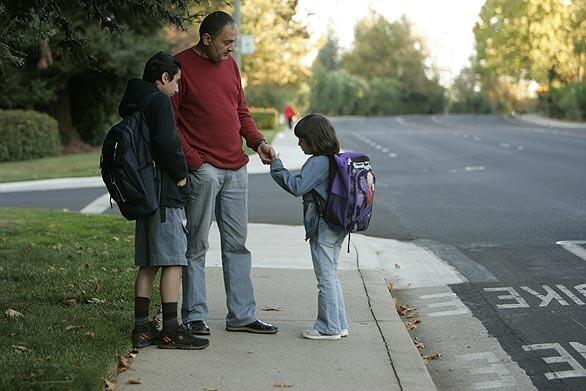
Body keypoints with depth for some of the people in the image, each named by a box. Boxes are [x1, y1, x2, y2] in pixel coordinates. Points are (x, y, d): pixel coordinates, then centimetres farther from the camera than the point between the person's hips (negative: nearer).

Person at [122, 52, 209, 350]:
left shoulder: (133, 104, 16)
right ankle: (171, 330, -5)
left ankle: (142, 328, 14)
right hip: (165, 194, -9)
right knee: (173, 262, -6)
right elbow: (165, 142, -25)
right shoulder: (160, 101, -10)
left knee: (147, 264, 11)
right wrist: (180, 174, -12)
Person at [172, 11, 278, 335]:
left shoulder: (229, 64, 14)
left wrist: (258, 142, 4)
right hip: (203, 170, -7)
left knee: (237, 244, 9)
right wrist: (193, 161, -14)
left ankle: (241, 315, 16)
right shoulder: (181, 65, -7)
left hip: (235, 169, 7)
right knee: (197, 245, 0)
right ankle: (194, 316, 9)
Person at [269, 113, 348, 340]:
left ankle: (328, 328, 4)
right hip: (337, 226, 10)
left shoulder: (317, 162, -17)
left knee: (325, 277, -2)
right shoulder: (334, 159, 12)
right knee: (331, 276, 17)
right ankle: (339, 325, 22)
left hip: (323, 227, -10)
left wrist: (276, 168, -15)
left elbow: (297, 187, -23)